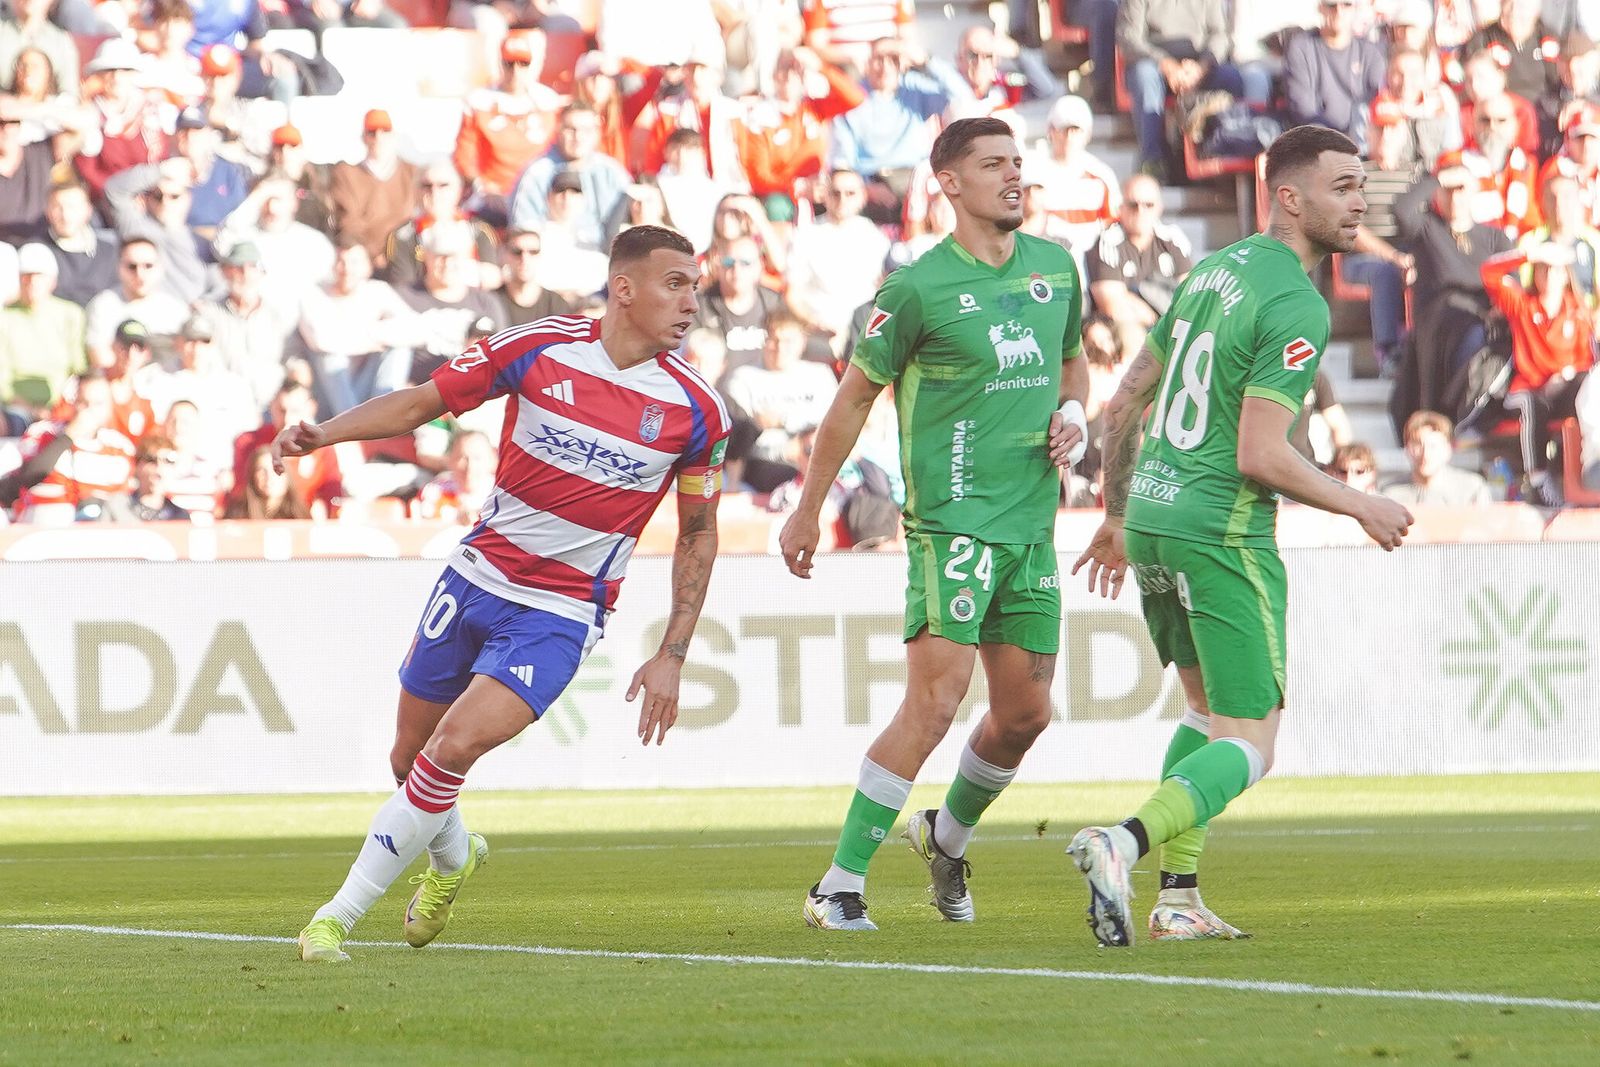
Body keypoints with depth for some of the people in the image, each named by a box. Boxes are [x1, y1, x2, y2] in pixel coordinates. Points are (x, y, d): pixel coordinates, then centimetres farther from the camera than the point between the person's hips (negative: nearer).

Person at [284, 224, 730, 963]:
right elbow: (421, 402, -1)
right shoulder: (538, 348, -9)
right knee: (410, 758, 11)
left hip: (560, 615, -2)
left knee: (454, 747, -20)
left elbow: (698, 534, 4)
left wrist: (672, 656, 0)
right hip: (477, 577, 2)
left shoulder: (695, 411, -8)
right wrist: (323, 433, -16)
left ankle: (341, 914, -8)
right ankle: (452, 858, 46)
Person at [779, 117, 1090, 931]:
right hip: (952, 520, -6)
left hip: (1032, 521, 6)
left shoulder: (1058, 269, 10)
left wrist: (1072, 417, 4)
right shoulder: (917, 287, -8)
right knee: (933, 703, -16)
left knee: (1025, 713, 9)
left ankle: (948, 838, 37)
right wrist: (807, 513, 3)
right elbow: (855, 398, 0)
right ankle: (839, 887, -11)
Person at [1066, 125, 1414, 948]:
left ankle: (1177, 897, 17)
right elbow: (1259, 456, -21)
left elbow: (1123, 403, 18)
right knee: (1246, 744, -5)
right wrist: (1359, 507, -7)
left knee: (1207, 706, 24)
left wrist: (1117, 518, 28)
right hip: (1221, 533, -9)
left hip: (1148, 516, 9)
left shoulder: (1214, 270, 12)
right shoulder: (1296, 305, -15)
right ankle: (1123, 843, -27)